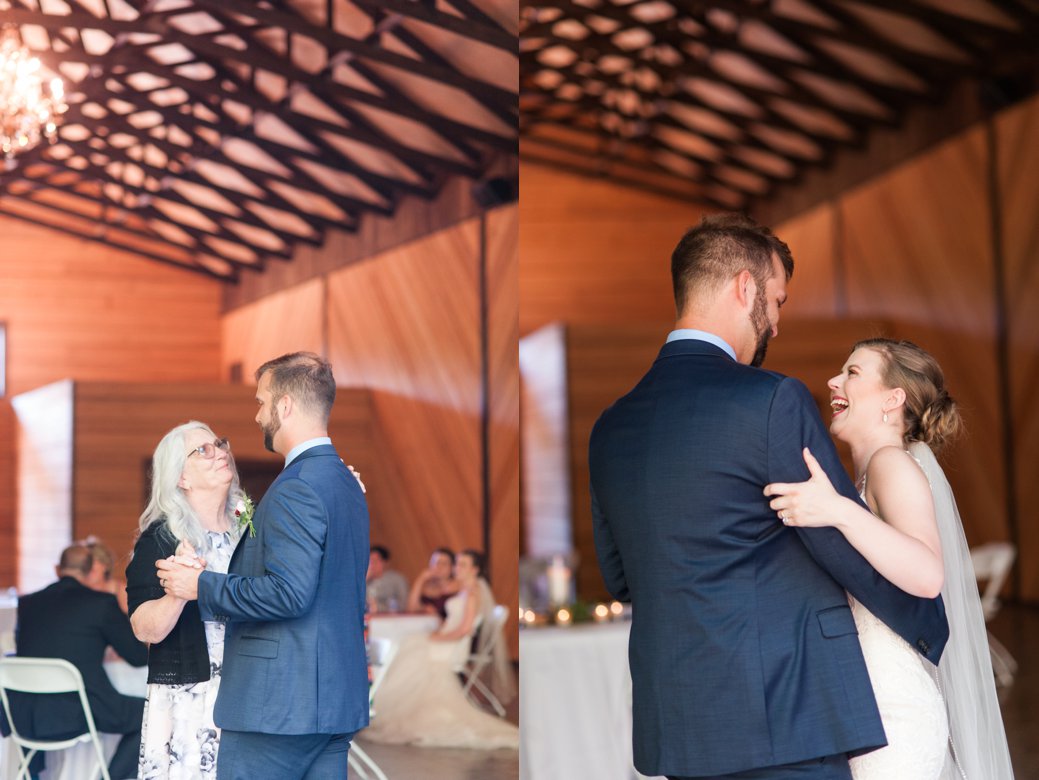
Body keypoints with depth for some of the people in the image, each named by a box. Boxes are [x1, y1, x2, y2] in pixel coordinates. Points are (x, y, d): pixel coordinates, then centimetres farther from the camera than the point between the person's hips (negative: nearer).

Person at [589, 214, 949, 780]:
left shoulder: (610, 427, 8)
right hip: (782, 727, -7)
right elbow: (853, 552, -7)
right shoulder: (772, 400, -13)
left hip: (671, 729, 7)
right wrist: (934, 633, 9)